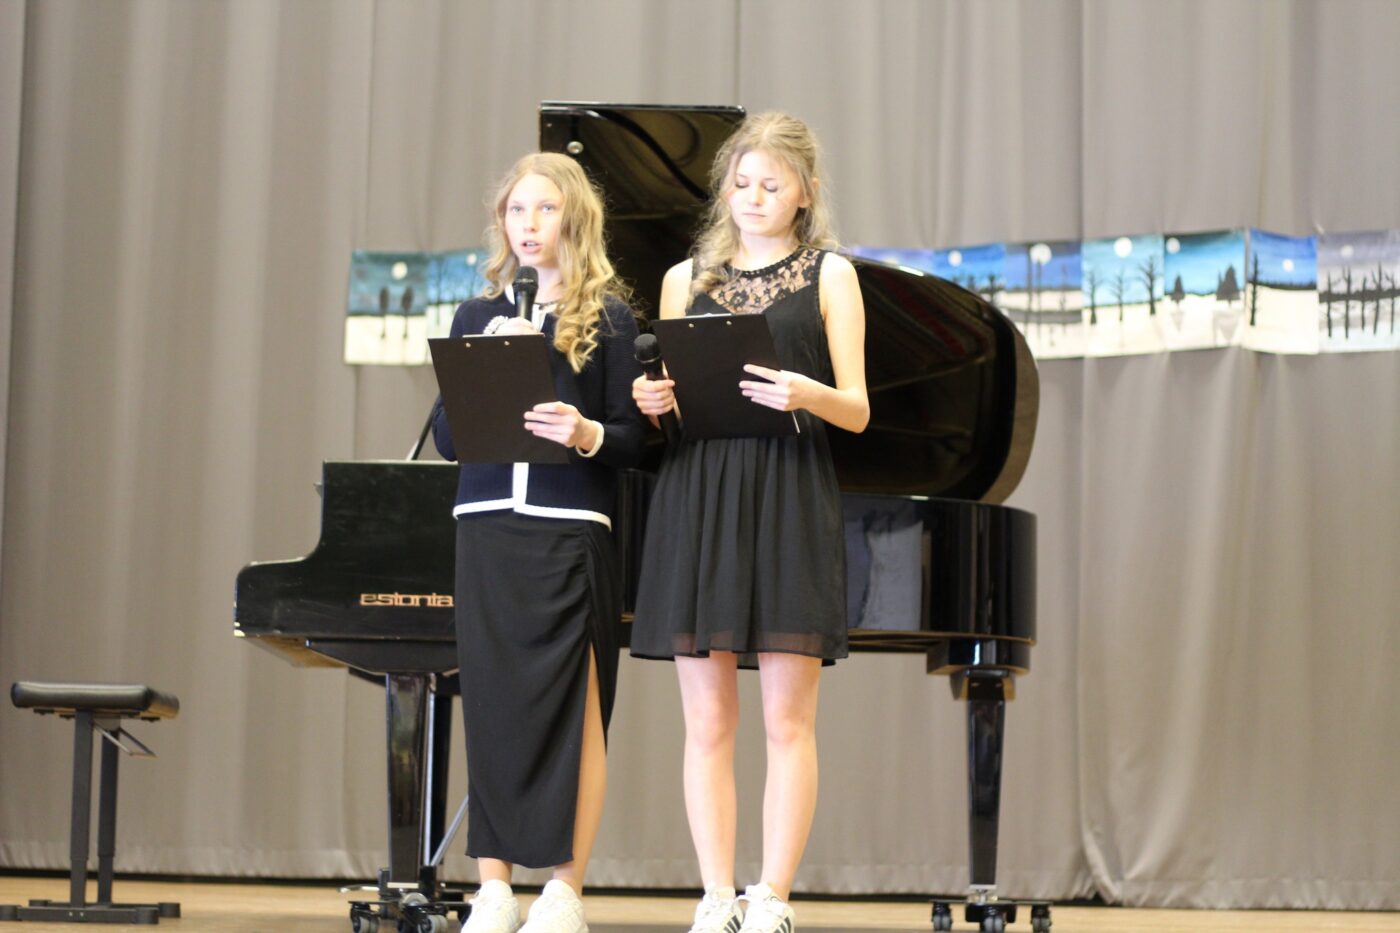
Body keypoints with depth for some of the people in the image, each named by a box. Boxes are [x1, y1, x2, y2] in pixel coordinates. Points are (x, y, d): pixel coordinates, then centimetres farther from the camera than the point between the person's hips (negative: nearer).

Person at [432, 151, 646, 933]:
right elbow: (446, 437, 7)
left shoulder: (607, 316, 4)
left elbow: (632, 441, 1)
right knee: (492, 705, 2)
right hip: (487, 531, 3)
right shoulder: (478, 317, 13)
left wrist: (587, 434, -20)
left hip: (573, 533, -3)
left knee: (573, 710, -3)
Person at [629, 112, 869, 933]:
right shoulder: (686, 279, 15)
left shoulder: (830, 274, 7)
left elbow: (857, 411, 0)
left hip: (791, 503, -3)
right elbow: (668, 398, 16)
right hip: (697, 500, 3)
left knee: (788, 720, -4)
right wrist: (650, 400, -8)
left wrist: (808, 394, -21)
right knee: (708, 722, 2)